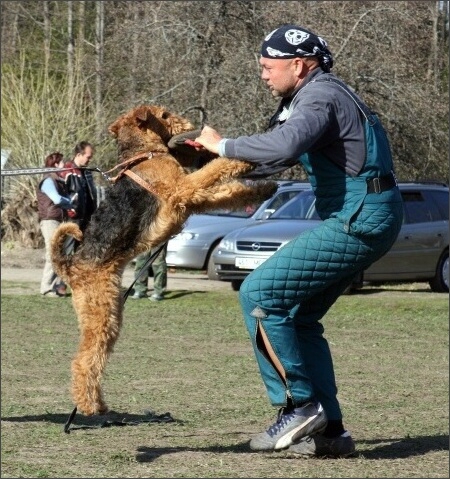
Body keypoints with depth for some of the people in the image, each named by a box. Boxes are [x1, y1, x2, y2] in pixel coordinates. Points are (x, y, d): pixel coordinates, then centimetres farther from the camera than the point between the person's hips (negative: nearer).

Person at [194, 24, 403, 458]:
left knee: (258, 294, -13)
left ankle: (299, 405, -10)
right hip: (359, 219, 11)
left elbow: (284, 145, -32)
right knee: (300, 317, 14)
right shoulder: (305, 98, 19)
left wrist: (223, 145, -19)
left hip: (359, 221, -11)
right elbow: (280, 156, 29)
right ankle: (329, 430, 13)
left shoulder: (321, 96, -13)